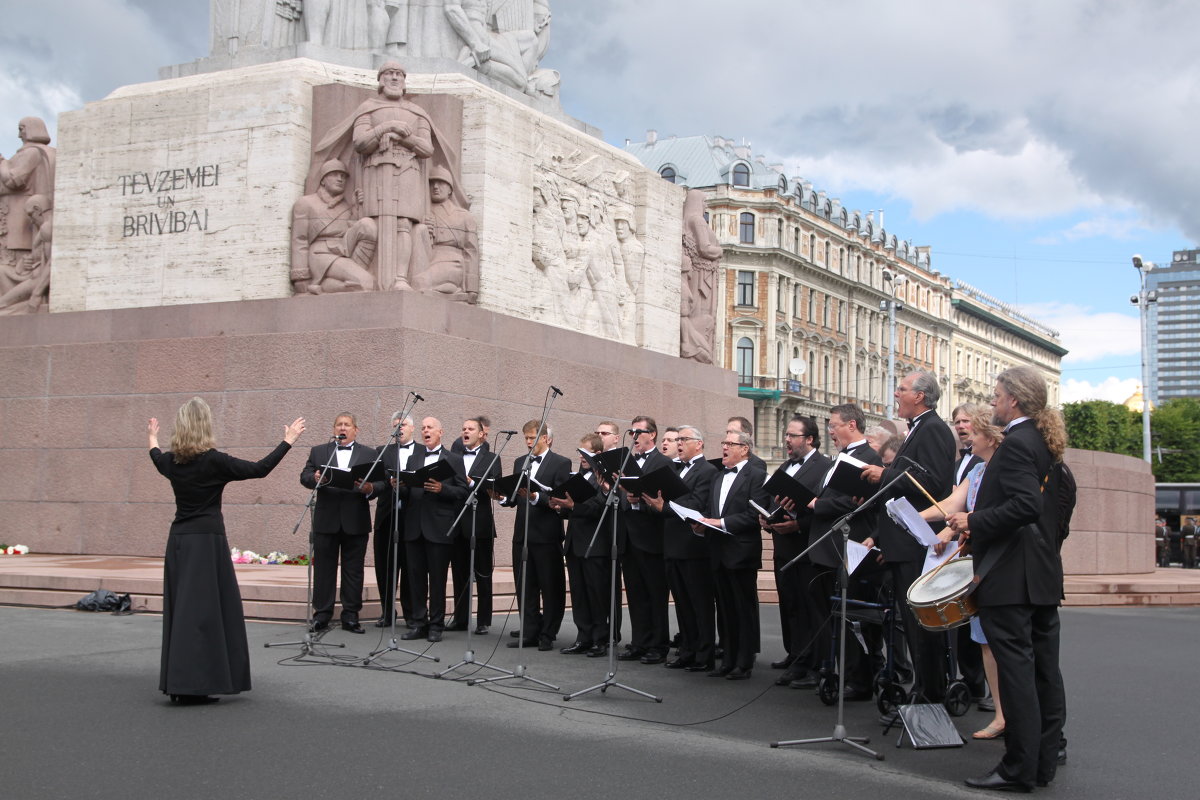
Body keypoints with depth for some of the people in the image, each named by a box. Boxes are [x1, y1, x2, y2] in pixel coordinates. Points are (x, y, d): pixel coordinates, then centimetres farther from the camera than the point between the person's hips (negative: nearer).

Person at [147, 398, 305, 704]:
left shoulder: (171, 461, 4)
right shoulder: (214, 461, -13)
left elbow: (158, 460, 29)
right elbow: (259, 469, -9)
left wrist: (152, 439, 49)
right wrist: (288, 441, 1)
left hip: (179, 540, 6)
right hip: (207, 540, -6)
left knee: (180, 608, 11)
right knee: (204, 609, -4)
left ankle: (177, 683, 14)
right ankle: (191, 685, -6)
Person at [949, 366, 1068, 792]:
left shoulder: (1016, 444, -15)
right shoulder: (1043, 443, 15)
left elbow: (1026, 505, -26)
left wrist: (974, 522, -16)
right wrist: (978, 525, 15)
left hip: (1011, 577, -10)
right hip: (1043, 575, 10)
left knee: (1016, 669, -6)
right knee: (1044, 667, 11)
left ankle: (1020, 767, -2)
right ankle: (1045, 760, 18)